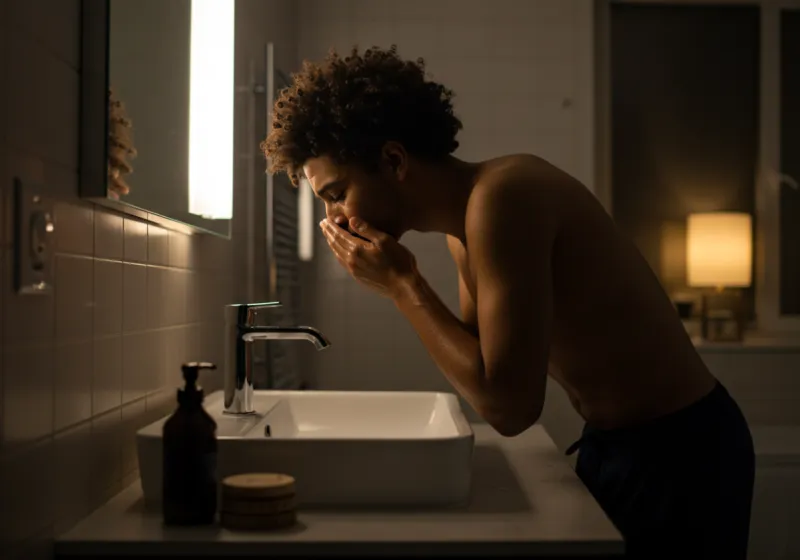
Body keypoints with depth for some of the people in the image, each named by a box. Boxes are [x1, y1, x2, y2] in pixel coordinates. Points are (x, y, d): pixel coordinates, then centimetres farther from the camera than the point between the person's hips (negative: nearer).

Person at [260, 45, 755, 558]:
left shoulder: (502, 196, -25)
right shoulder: (463, 221, 3)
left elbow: (508, 406, -28)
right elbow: (478, 363, 8)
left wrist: (400, 284, -20)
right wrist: (403, 283, -4)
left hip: (676, 450, -8)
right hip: (616, 441, 8)